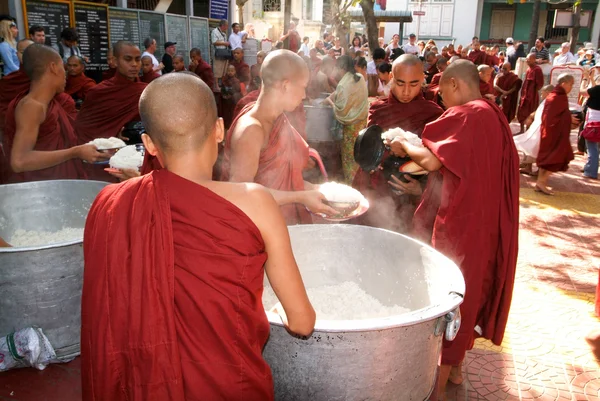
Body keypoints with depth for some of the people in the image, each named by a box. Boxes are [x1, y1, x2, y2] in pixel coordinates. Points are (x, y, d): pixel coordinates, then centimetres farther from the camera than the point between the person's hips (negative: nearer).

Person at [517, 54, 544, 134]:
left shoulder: (537, 69, -15)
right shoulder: (529, 69, 12)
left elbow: (540, 83, -18)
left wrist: (533, 91, -11)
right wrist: (523, 92, 11)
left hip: (532, 95, -9)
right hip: (525, 94, 9)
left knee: (530, 115, -2)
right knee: (521, 113, 13)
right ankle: (522, 130, 24)